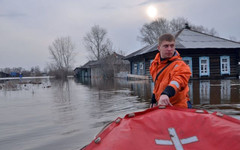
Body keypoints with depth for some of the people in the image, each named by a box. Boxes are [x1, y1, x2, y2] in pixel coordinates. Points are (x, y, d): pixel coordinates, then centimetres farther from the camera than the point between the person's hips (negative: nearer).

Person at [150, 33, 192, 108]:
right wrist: (153, 99, 24)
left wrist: (166, 93, -58)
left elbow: (179, 80, -42)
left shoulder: (179, 65, -20)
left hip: (179, 108, -7)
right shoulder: (155, 63, 5)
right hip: (162, 106, 7)